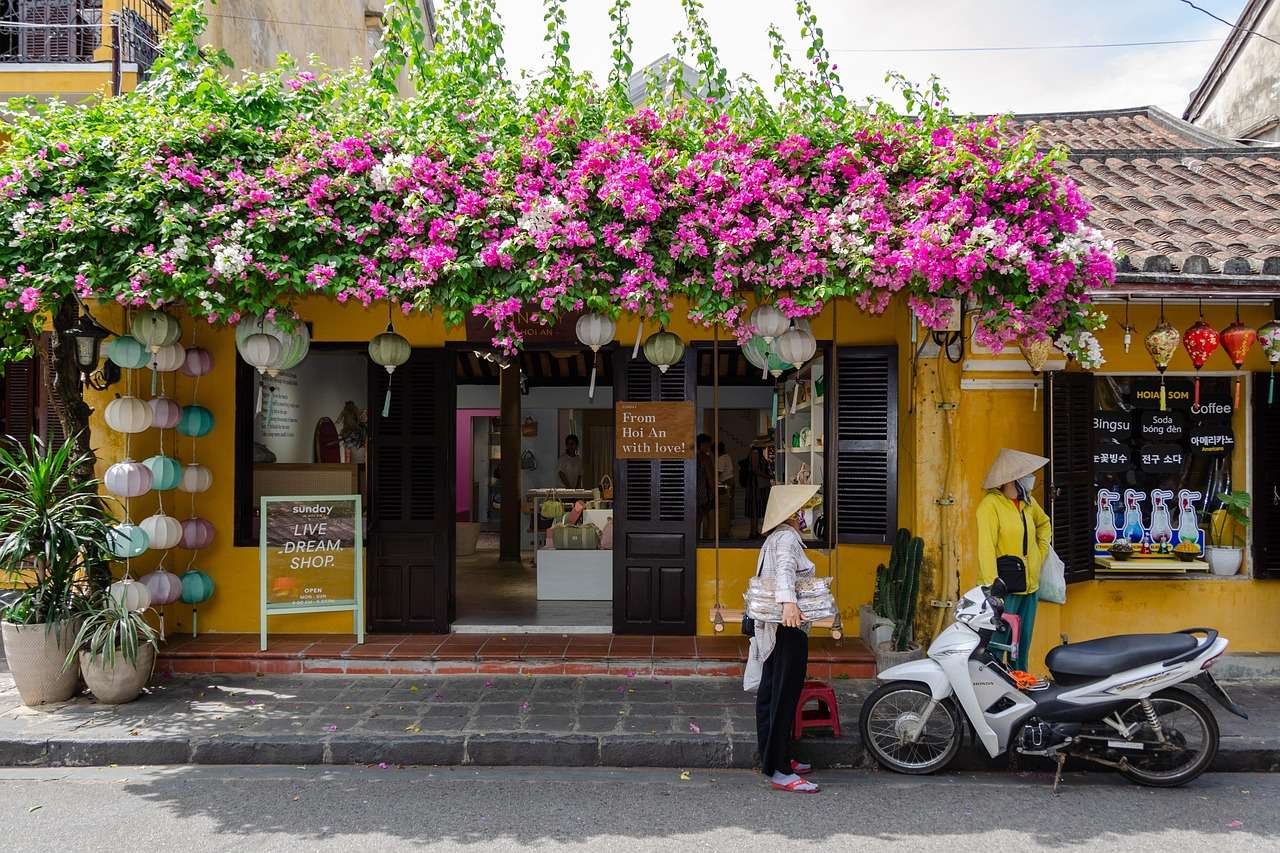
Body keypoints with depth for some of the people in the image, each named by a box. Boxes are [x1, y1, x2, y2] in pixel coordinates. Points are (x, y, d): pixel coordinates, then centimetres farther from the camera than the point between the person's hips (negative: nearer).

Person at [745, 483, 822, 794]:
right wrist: (789, 601, -46)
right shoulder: (787, 538, -12)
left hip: (772, 626, 11)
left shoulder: (775, 539, 19)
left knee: (770, 693, 13)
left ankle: (773, 759, 23)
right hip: (789, 626, -11)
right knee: (785, 696, -9)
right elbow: (785, 569, -30)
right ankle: (780, 771, -8)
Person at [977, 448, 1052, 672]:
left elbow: (1044, 523, 34)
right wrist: (992, 586, -28)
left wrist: (1041, 552, 19)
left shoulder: (1028, 503, 11)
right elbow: (986, 548, -21)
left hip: (1030, 587, 8)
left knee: (1022, 647, 16)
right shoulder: (991, 504, -14)